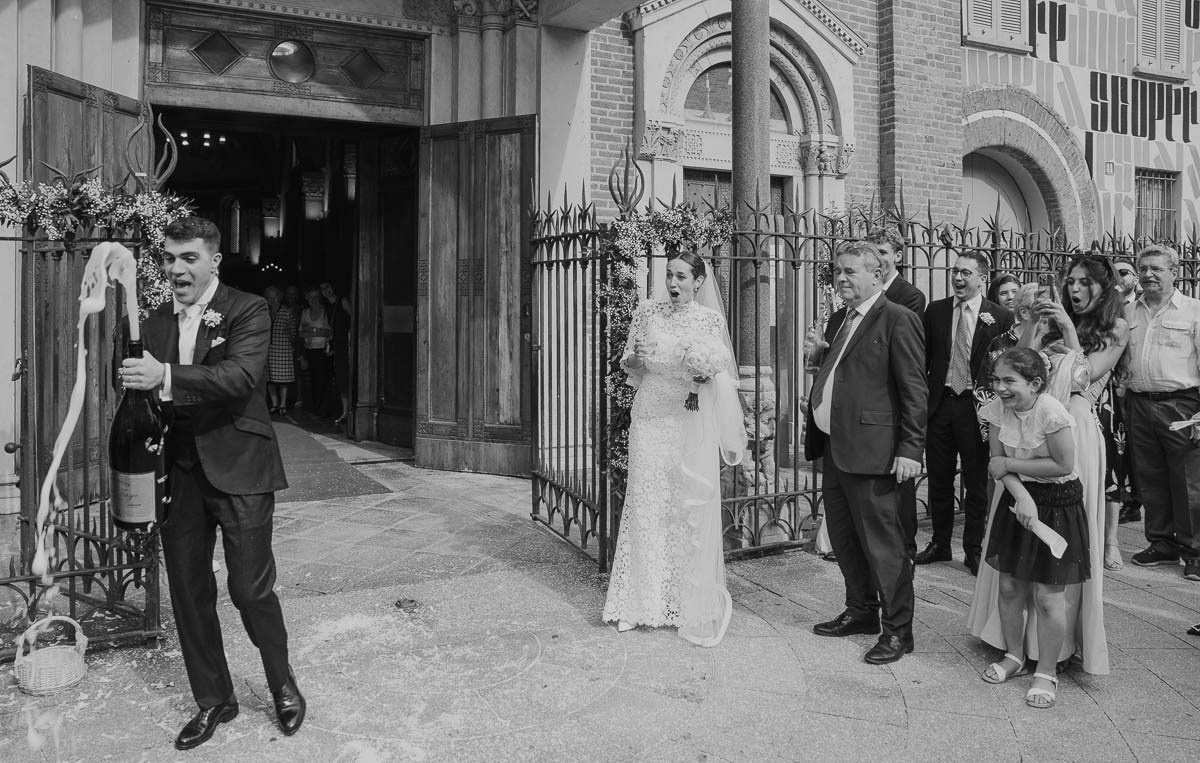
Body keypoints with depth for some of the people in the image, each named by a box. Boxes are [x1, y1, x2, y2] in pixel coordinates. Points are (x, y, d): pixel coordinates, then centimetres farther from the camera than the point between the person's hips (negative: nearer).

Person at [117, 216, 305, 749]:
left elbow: (241, 375, -22)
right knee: (188, 593, 11)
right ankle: (213, 700, 28)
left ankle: (283, 687, 25)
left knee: (251, 589, 0)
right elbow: (149, 395, 14)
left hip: (238, 470, -5)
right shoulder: (157, 321, 12)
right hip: (178, 471, 6)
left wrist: (165, 377, -31)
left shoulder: (248, 311, -6)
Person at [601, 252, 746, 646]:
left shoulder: (711, 319, 2)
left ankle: (693, 605, 11)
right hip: (651, 420, 1)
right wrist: (636, 358, -12)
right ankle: (641, 602, 13)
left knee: (693, 507, -3)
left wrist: (708, 372, -12)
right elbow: (628, 365, 11)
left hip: (692, 423, -1)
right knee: (646, 505, 1)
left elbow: (723, 373, 10)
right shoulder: (647, 311, 4)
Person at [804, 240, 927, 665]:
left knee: (883, 543, 0)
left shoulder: (898, 320, -9)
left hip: (871, 451, -9)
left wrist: (910, 450, -15)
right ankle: (861, 612, 34)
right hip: (833, 449, 9)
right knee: (843, 539, 18)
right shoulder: (838, 320, 16)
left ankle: (897, 630, 14)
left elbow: (914, 391, -12)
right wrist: (817, 358, 7)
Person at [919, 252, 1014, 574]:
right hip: (939, 404, 3)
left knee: (976, 483, 6)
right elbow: (924, 358, 7)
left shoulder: (1000, 317, -3)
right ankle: (940, 544, 26)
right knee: (938, 481, 11)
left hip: (975, 407, -2)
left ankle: (973, 550, 20)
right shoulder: (935, 310, 6)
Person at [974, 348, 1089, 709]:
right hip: (1018, 499, 6)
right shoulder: (997, 409, -5)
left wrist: (1010, 465, -15)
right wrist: (1022, 496, -21)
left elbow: (1063, 465, -20)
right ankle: (1014, 656, 32)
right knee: (1010, 586, 12)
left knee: (1047, 595, 0)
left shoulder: (1051, 412, -22)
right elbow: (998, 462, -6)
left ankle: (1047, 672, 16)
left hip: (1057, 503, -5)